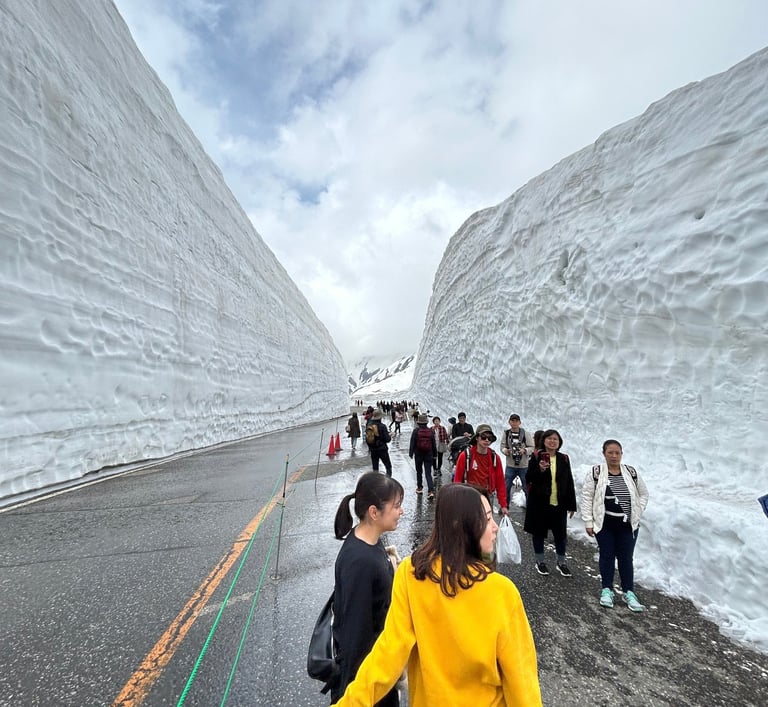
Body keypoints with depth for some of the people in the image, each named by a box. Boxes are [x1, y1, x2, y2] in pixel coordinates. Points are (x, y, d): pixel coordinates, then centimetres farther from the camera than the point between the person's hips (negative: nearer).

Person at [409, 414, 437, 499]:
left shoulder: (416, 431, -9)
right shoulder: (430, 431, -1)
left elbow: (412, 443, -9)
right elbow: (434, 444, 5)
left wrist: (411, 453, -2)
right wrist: (435, 454, 14)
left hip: (418, 454, -1)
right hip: (429, 455, 1)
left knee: (419, 472, 17)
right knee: (428, 473, 1)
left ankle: (419, 488, 28)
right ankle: (431, 491, -12)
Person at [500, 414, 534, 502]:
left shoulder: (525, 433, -5)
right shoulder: (506, 433, 0)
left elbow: (532, 447, -3)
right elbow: (502, 446, 3)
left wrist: (524, 450, -22)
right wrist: (505, 451, -18)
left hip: (523, 466, -1)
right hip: (510, 466, 2)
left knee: (526, 488, 9)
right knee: (506, 487, 6)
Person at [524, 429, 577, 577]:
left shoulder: (564, 459, 2)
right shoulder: (536, 456, -7)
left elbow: (569, 482, 7)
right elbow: (529, 478, -7)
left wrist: (572, 504, 6)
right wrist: (540, 470, -26)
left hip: (559, 503, 2)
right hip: (539, 502, -2)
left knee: (560, 534, 11)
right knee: (539, 532, 10)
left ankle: (561, 563, 31)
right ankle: (540, 562, 28)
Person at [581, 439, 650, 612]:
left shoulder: (631, 472, 0)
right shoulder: (595, 472, -11)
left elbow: (643, 494, 15)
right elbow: (586, 497, -8)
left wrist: (637, 513, 6)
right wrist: (588, 522, -8)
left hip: (628, 525, 2)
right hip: (604, 524, -2)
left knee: (626, 558, 9)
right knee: (607, 556, 9)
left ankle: (629, 593, 25)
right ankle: (607, 590, 24)